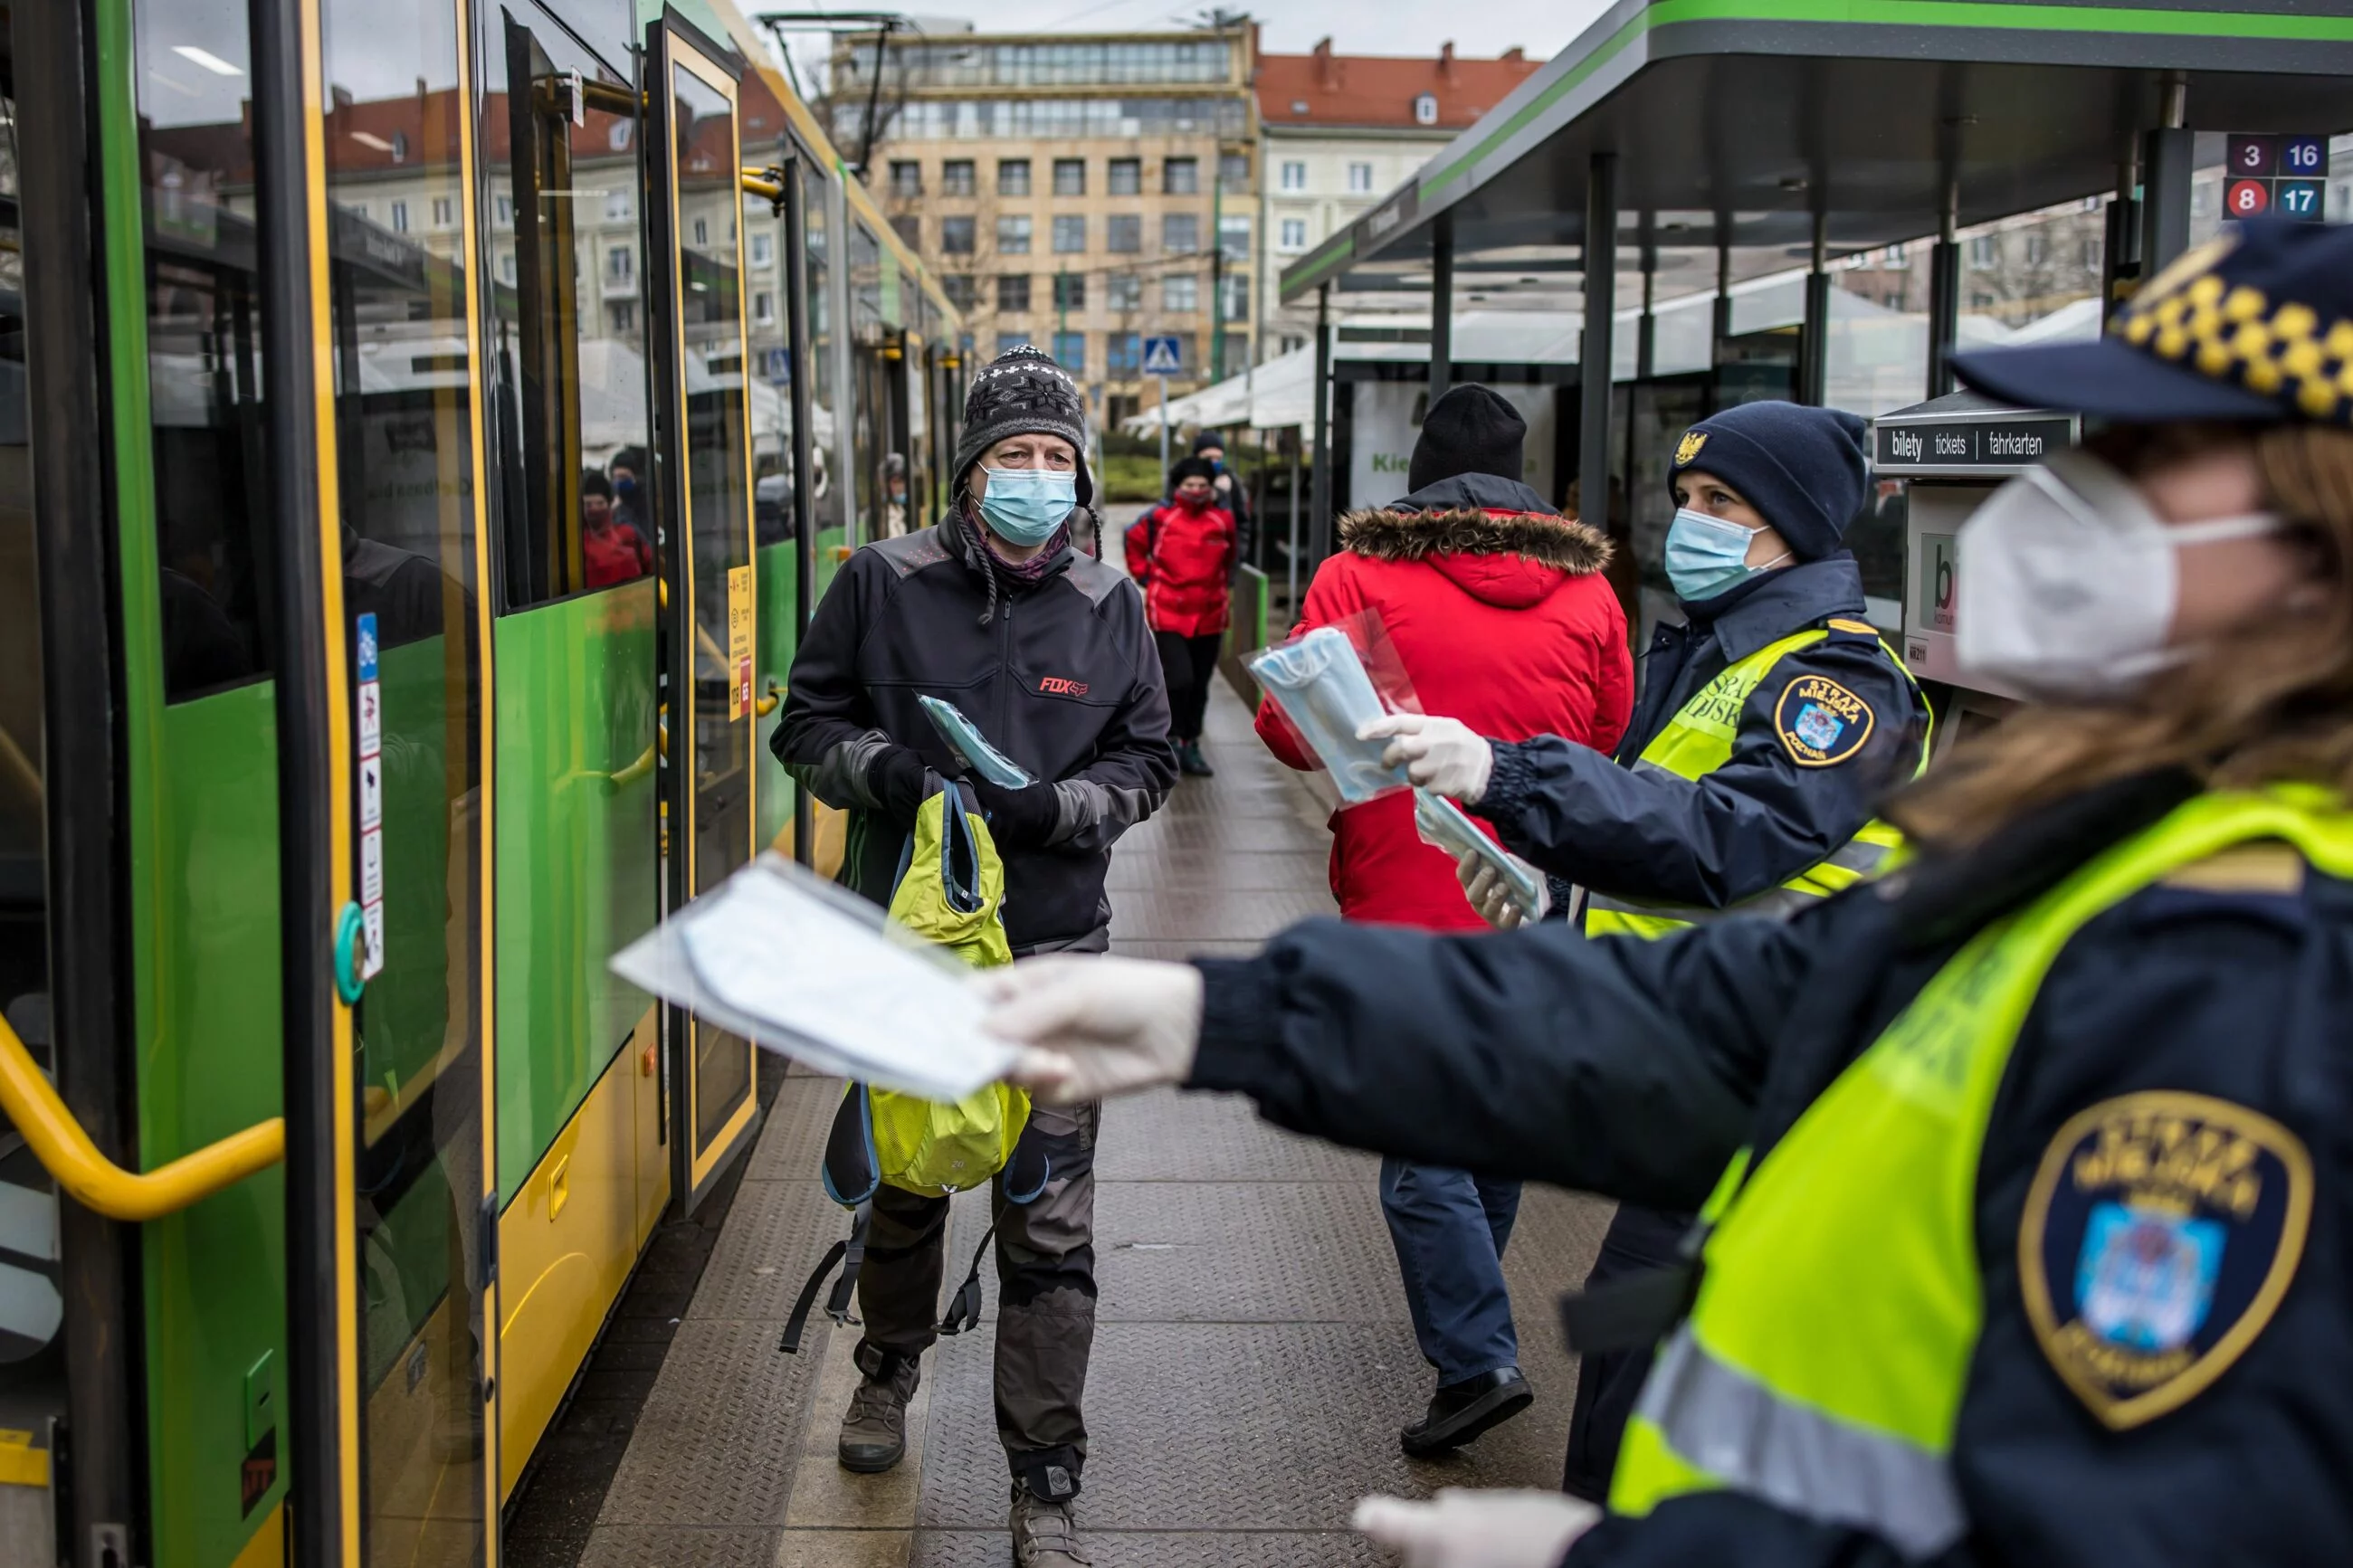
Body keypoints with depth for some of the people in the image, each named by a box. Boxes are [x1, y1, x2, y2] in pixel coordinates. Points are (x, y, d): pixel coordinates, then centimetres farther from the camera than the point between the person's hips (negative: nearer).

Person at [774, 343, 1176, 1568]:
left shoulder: (1108, 606, 1)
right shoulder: (884, 583, -3)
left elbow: (1147, 761, 7)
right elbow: (807, 727, 4)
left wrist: (1061, 805, -13)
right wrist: (883, 769, -16)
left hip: (1052, 954, 0)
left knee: (1050, 1225, 0)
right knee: (902, 1182, 19)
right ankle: (888, 1372, 48)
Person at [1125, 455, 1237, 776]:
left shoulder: (1222, 520, 2)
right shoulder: (1160, 517, -6)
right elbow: (1134, 541, 12)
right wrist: (1144, 574, 8)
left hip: (1209, 614, 4)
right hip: (1169, 613, -3)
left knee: (1200, 684, 10)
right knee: (1180, 678, -16)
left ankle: (1191, 746, 23)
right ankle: (1172, 740, 3)